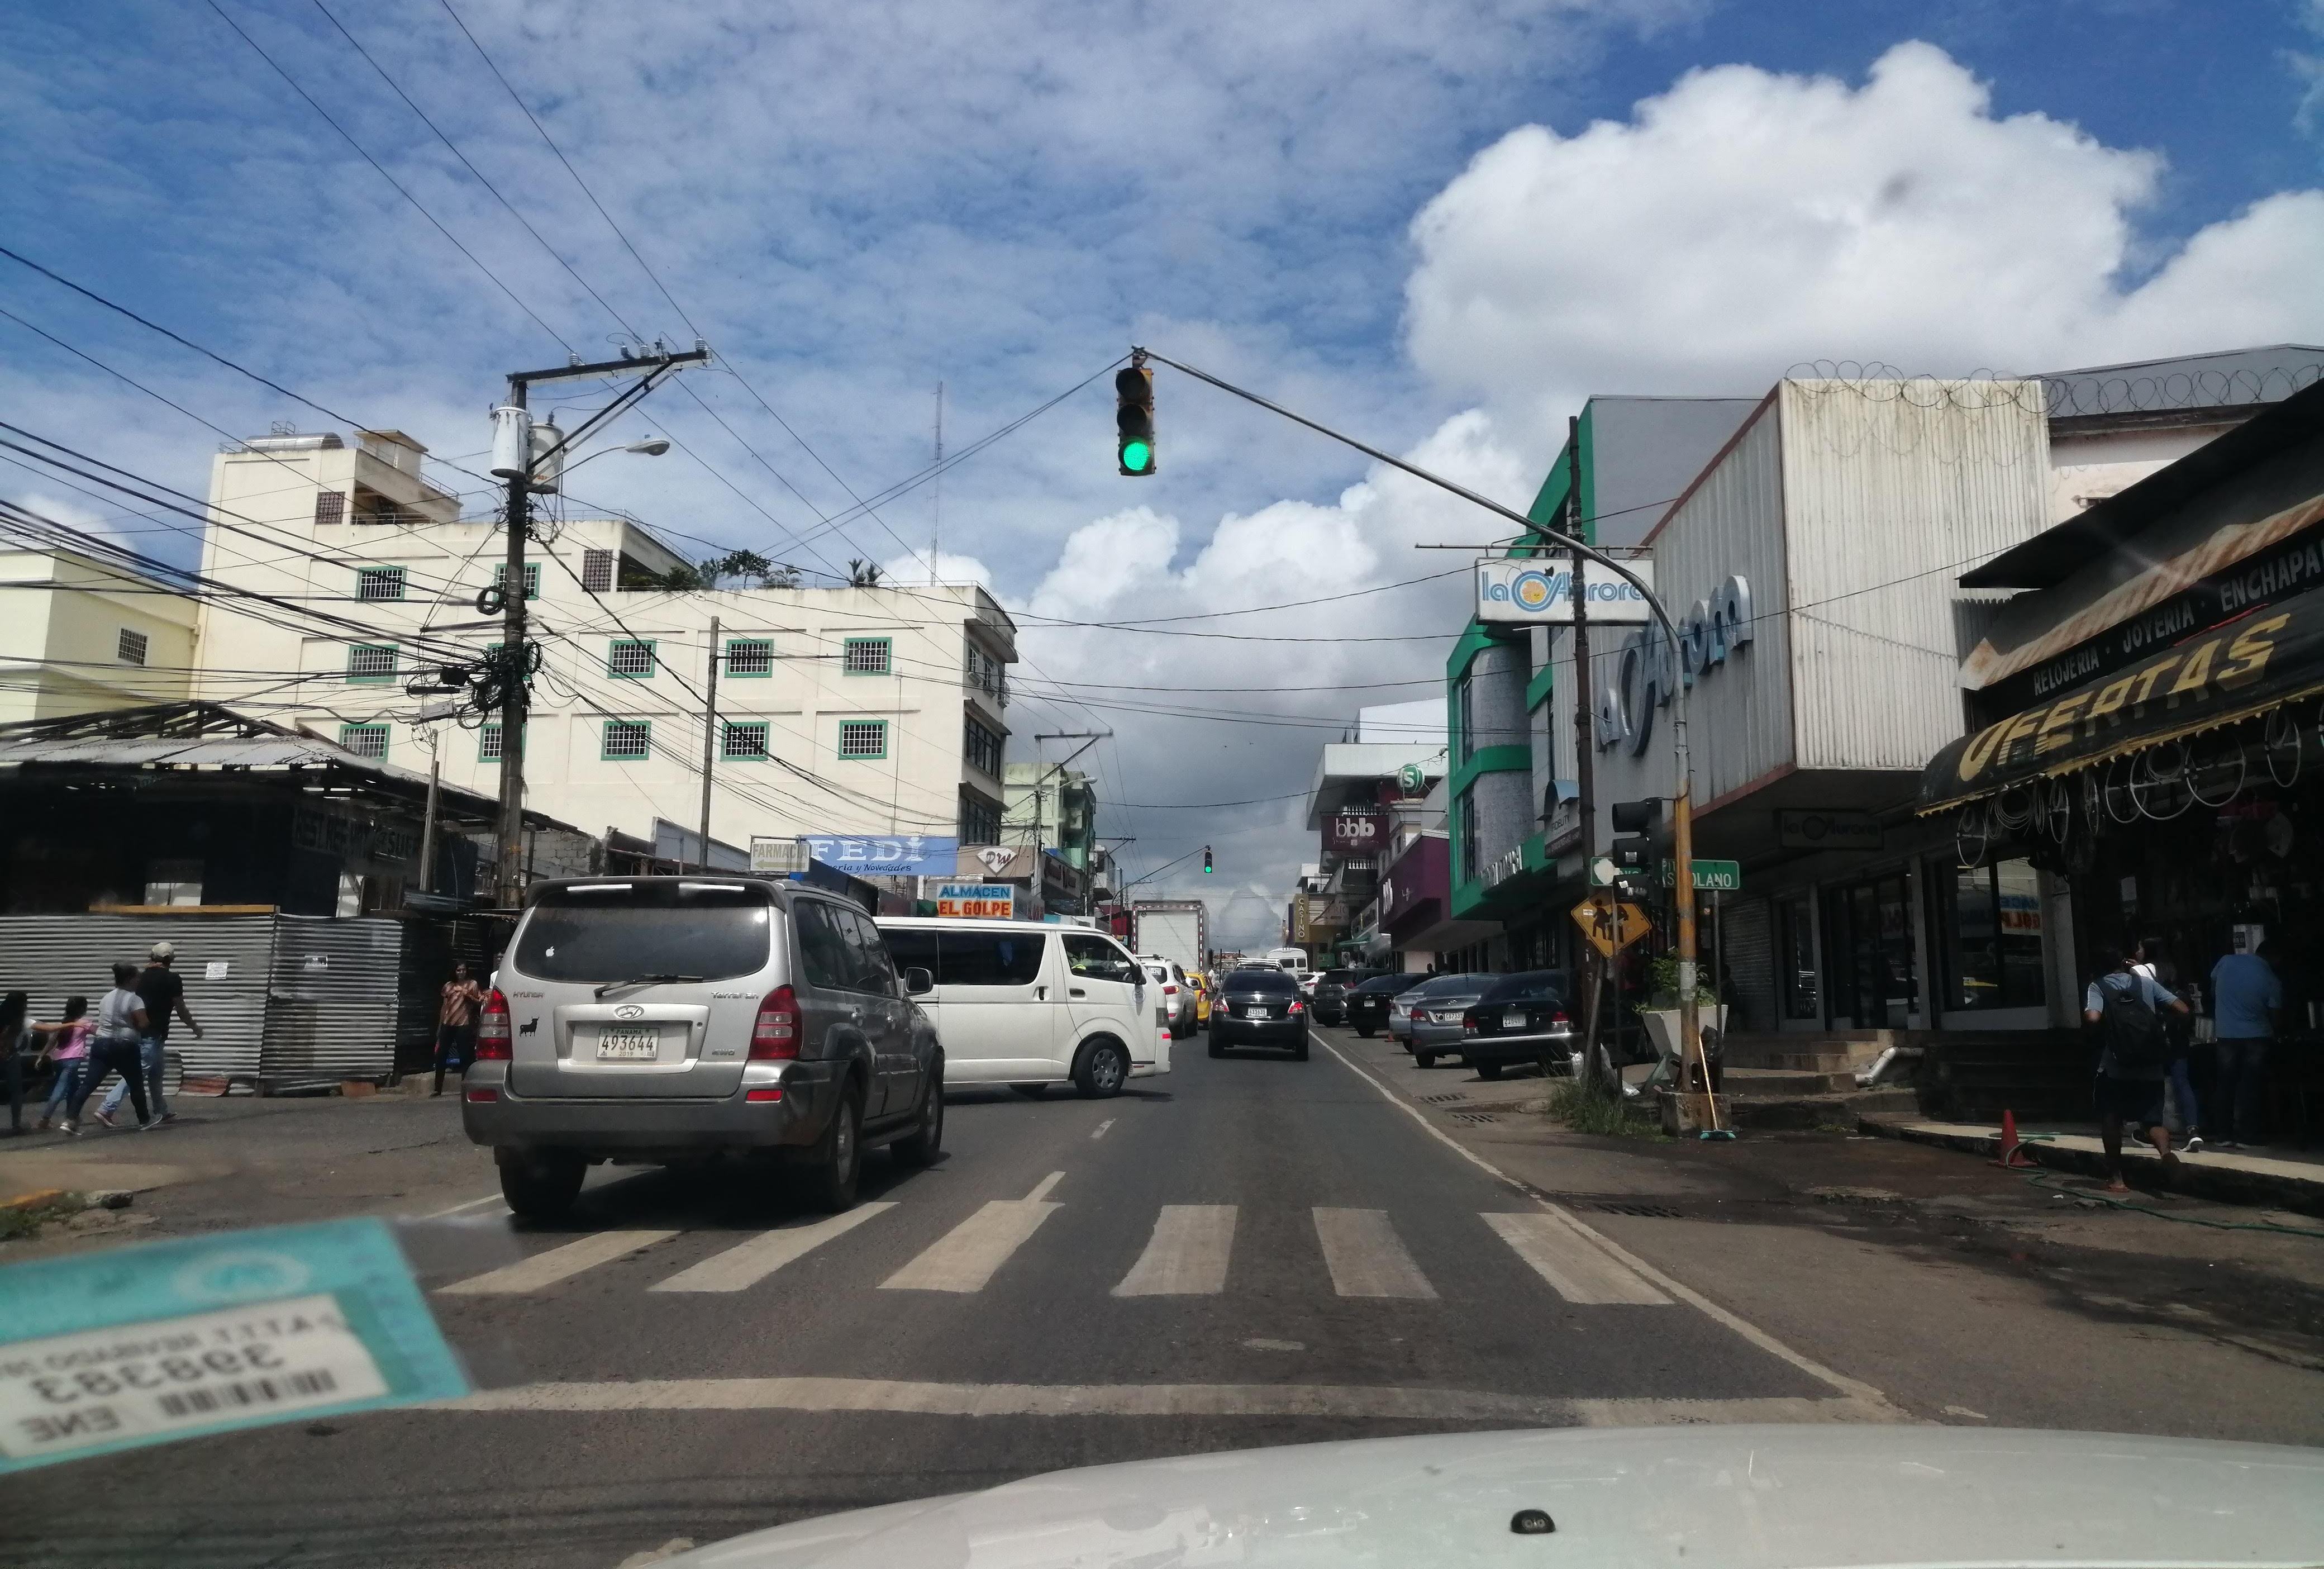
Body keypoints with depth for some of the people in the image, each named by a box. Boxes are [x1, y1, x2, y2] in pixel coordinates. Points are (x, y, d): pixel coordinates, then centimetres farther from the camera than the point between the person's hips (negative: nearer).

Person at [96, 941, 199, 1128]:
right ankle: (106, 1109, -17)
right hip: (154, 1034, -8)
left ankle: (162, 1112, 25)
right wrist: (195, 1028, 11)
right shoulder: (172, 979, -8)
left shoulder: (143, 976, 10)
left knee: (156, 1073, 18)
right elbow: (181, 1010, -3)